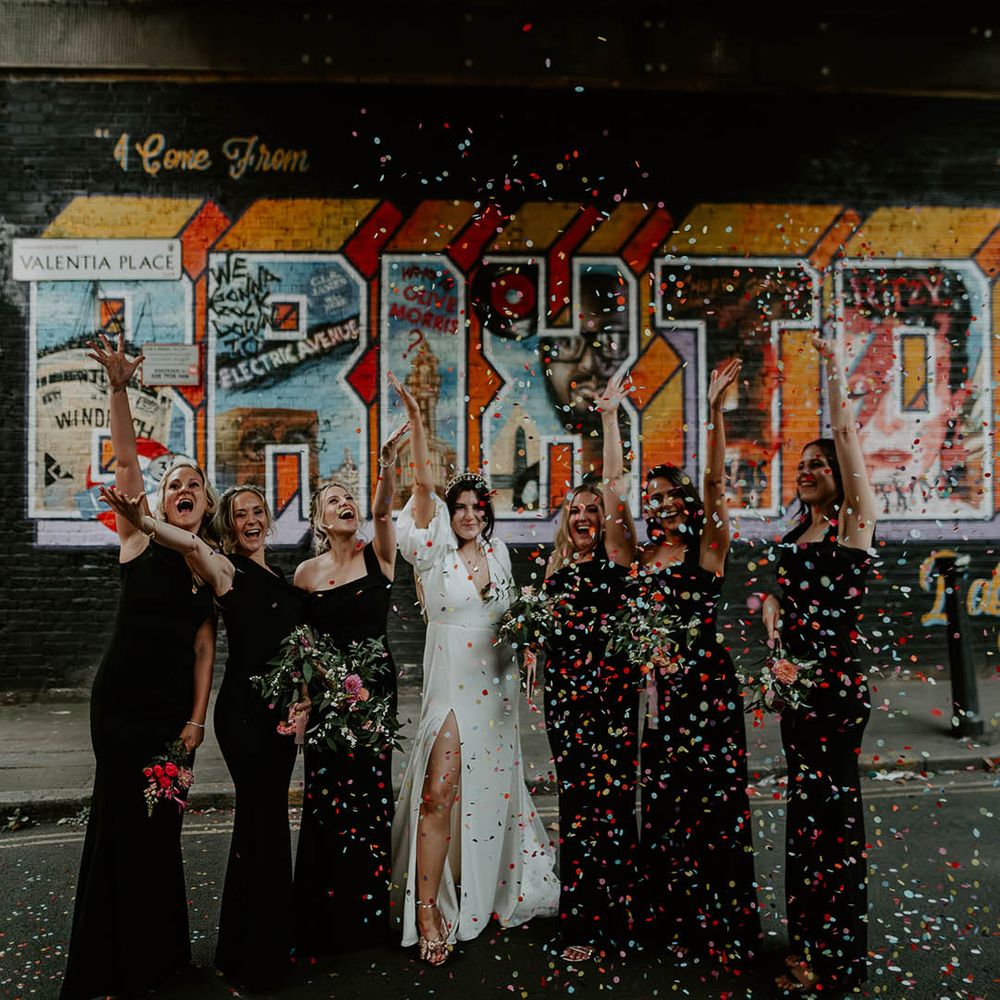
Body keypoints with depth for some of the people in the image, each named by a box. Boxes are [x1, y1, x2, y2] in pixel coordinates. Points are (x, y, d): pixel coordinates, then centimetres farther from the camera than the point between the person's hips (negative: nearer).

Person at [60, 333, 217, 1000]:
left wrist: (196, 721, 0)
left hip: (176, 709, 4)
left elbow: (204, 650, 5)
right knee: (125, 821, 5)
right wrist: (119, 387, -31)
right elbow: (126, 461, -20)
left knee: (161, 824, 16)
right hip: (123, 703, -4)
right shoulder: (141, 540, -6)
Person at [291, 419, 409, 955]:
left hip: (374, 686, -1)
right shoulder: (306, 572, 3)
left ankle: (368, 914, 25)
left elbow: (383, 511, -21)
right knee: (327, 799, 6)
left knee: (369, 794, 6)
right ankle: (325, 919, 24)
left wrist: (388, 462, -37)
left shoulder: (376, 554, -1)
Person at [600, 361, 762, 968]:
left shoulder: (707, 552, -1)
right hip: (653, 687, 4)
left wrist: (715, 411, -21)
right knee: (661, 802, 10)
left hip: (705, 684, -4)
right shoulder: (638, 556, 9)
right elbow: (614, 485, 6)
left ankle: (722, 929, 16)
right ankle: (673, 921, 26)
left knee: (710, 799, 1)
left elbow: (716, 484, -13)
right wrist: (610, 416, 6)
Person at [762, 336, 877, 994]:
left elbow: (847, 438, -15)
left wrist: (837, 374, -13)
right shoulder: (794, 538, 14)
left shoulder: (855, 521, -6)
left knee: (833, 810, 0)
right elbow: (776, 600, 22)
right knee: (807, 805, 15)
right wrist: (776, 638, 3)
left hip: (837, 683, -7)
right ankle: (810, 941, 31)